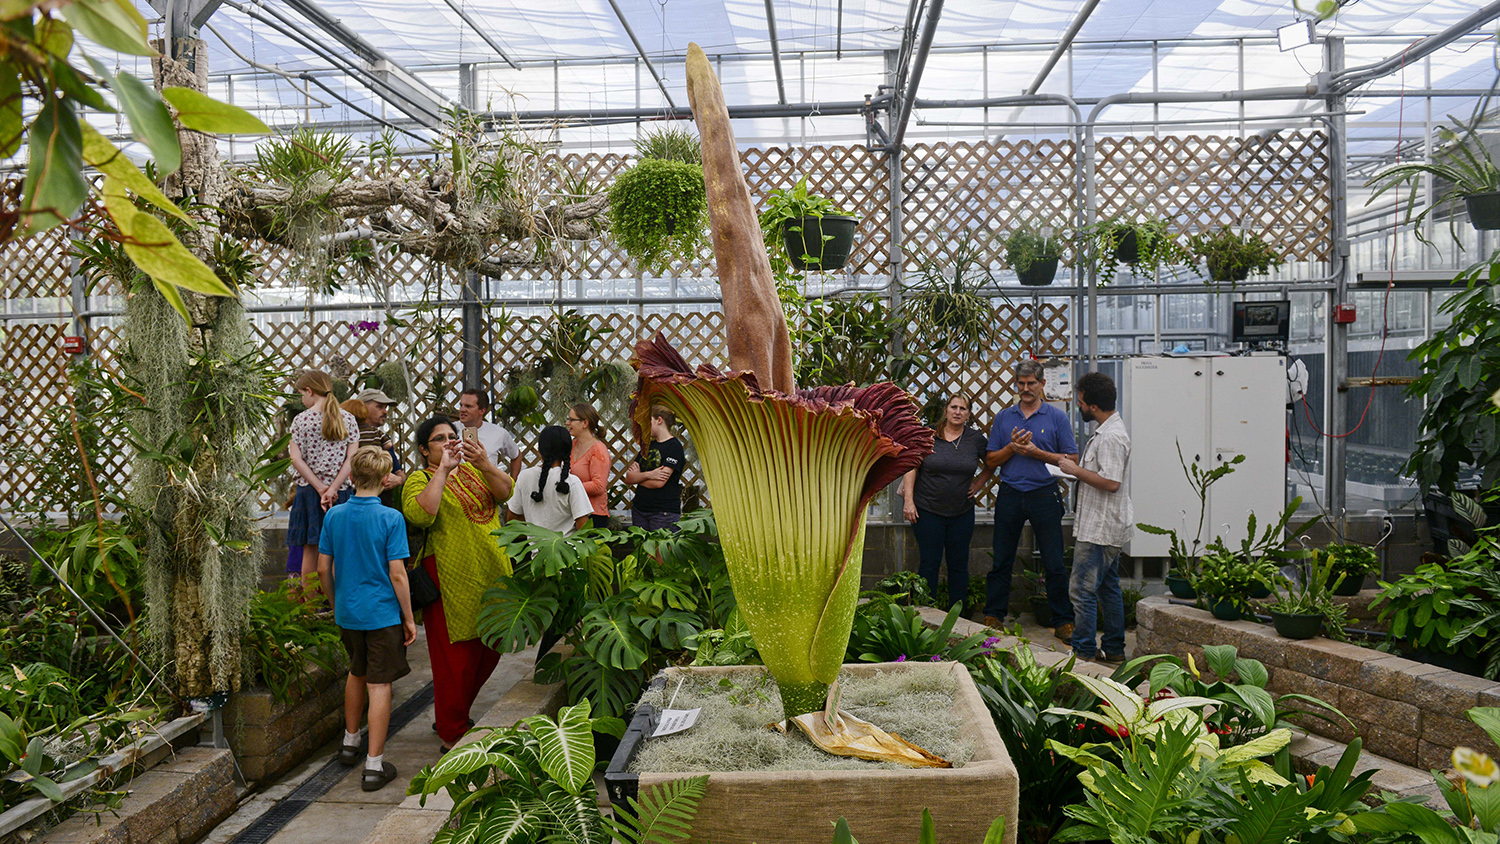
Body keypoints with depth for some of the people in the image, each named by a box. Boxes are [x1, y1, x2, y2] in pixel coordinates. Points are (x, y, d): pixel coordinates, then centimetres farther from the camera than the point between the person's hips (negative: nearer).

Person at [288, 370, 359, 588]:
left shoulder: (301, 419, -1)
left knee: (310, 551, 5)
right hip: (340, 492, 1)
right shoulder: (348, 418, 3)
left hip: (308, 490, -1)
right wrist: (333, 488, -9)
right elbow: (352, 458, -5)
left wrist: (321, 489, -9)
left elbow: (296, 459, -8)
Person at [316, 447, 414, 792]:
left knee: (357, 673, 25)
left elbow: (323, 569, 5)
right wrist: (409, 618, -5)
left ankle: (350, 743, 39)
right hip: (382, 614, -5)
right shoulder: (390, 518, -14)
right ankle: (374, 766, 3)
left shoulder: (334, 516, 0)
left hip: (347, 612, 5)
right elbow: (397, 575, -15)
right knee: (379, 686, 1)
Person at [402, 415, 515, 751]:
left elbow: (505, 492, -2)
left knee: (488, 653, 15)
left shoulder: (473, 471, 14)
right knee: (455, 660, -2)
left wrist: (484, 463, -19)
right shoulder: (420, 479, -3)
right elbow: (419, 514, -24)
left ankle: (456, 718, 35)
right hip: (451, 582, -6)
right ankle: (452, 736, 12)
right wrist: (443, 469, -24)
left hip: (490, 576, 7)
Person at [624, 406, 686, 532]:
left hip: (664, 512, -7)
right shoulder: (648, 445, 15)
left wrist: (637, 477, 1)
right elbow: (628, 478, 6)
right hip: (639, 509, 7)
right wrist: (648, 475, -13)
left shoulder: (674, 446, -7)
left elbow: (659, 483, -16)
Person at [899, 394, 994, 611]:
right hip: (928, 511, -2)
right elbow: (911, 469, -2)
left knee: (959, 565, 7)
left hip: (962, 513, 3)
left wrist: (978, 484, 7)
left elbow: (992, 465, 19)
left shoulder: (976, 438, 4)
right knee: (929, 564, 0)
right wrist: (908, 501, -8)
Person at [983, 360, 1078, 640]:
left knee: (1054, 564, 1)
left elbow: (1072, 459, 0)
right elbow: (991, 459, 10)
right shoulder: (1003, 418, 11)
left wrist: (1035, 452, -10)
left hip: (1044, 494, -2)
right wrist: (1012, 448, -8)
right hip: (1009, 494, 2)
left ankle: (1063, 622, 11)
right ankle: (993, 617, 16)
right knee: (1001, 561, 7)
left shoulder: (1057, 418, 3)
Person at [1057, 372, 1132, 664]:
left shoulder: (1111, 436, -21)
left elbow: (1111, 482, -27)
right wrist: (1076, 468, 12)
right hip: (1107, 526, 11)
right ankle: (1114, 650, 24)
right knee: (1108, 587, 16)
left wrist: (1076, 470, -16)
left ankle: (1083, 652, 1)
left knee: (1082, 588, -5)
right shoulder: (1107, 430, 13)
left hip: (1099, 528, -11)